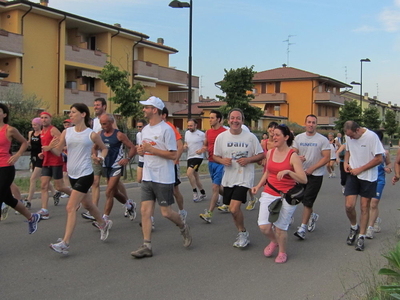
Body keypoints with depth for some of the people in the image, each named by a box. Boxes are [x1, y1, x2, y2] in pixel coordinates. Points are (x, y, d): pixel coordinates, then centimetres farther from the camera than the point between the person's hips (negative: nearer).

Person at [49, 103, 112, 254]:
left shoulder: (91, 134, -7)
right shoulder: (66, 132, 4)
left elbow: (104, 148, 8)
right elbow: (58, 152, 2)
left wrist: (101, 157, -12)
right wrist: (51, 147, -19)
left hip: (85, 175, -6)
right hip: (72, 174, 6)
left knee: (71, 207, -13)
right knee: (87, 204, 21)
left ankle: (65, 244, -11)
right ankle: (104, 224, 46)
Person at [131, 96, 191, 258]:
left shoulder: (166, 130, -13)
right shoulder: (145, 129, 12)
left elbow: (173, 155, -16)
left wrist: (150, 149, -20)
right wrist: (141, 150, -2)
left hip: (163, 178, -7)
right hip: (147, 177, 7)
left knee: (166, 212, 1)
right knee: (145, 211, 1)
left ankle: (184, 228, 30)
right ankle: (147, 246, 7)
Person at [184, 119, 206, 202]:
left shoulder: (201, 134, -9)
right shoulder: (187, 133, 10)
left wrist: (202, 150, -20)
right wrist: (185, 146, 0)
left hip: (198, 157, -7)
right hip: (189, 157, 7)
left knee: (189, 173, -24)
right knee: (195, 177, 12)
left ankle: (195, 192, -12)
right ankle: (203, 193, 28)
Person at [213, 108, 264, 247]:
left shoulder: (250, 137, -5)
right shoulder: (221, 137, 0)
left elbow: (261, 155, 2)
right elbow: (215, 156, 9)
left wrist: (248, 159, -16)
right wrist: (222, 160, -13)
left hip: (244, 178, -4)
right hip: (228, 179, 4)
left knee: (234, 208, -17)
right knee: (232, 209, 13)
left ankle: (242, 232, 9)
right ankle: (242, 235, 35)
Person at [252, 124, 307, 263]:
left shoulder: (293, 156, -11)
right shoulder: (270, 152, 6)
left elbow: (304, 180, -16)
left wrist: (288, 171, -29)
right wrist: (259, 185, 11)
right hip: (269, 193, 4)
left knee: (280, 227, 0)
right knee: (264, 227, -3)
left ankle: (282, 252, 29)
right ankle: (274, 241, 32)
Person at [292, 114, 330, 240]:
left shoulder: (322, 139, -6)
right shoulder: (298, 138, 6)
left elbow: (327, 157, -9)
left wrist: (311, 169, -16)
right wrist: (298, 158, -21)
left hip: (316, 174, -4)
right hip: (301, 173, 4)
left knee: (308, 201, -7)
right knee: (303, 199, 13)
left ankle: (303, 227, -2)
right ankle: (312, 216, 41)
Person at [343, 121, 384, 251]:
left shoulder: (372, 136, -17)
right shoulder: (348, 137, 0)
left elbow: (379, 159, -14)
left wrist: (360, 169, -14)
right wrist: (346, 162, 0)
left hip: (368, 177, -3)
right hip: (353, 175, 3)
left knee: (364, 207, 4)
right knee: (349, 206, -6)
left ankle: (361, 236, 18)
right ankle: (354, 227, 23)